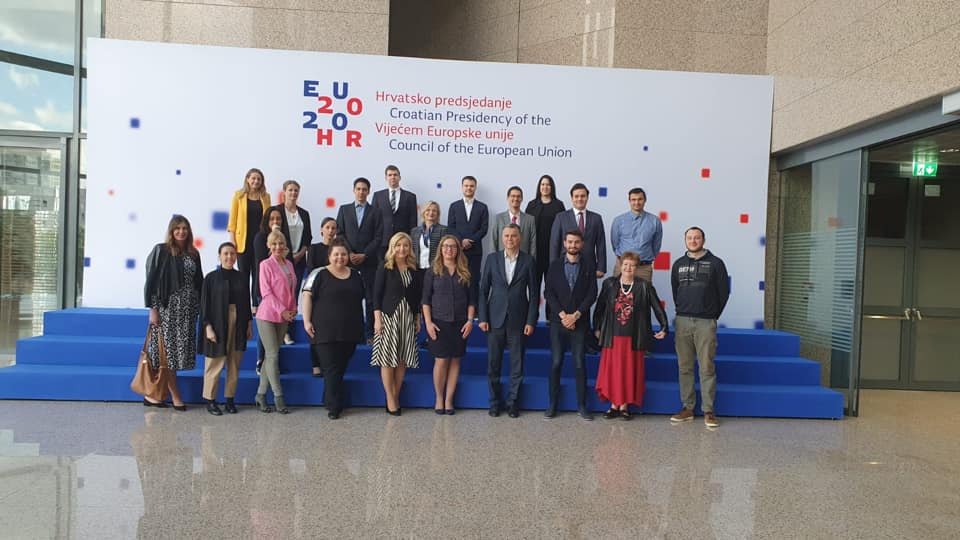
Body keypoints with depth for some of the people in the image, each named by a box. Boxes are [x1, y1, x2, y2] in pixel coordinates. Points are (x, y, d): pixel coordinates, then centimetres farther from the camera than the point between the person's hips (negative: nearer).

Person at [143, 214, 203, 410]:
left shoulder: (193, 254, 11)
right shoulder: (161, 251, -2)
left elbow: (199, 282, 12)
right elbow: (151, 280, -5)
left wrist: (199, 308, 7)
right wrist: (153, 309, -10)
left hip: (188, 310, 5)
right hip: (167, 307, -5)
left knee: (182, 350, 4)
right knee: (168, 350, -2)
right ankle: (175, 396, 6)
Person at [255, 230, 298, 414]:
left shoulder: (289, 264, 11)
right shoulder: (266, 265, -6)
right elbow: (266, 292, -11)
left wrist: (293, 308, 3)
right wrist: (281, 310, -15)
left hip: (284, 316, 6)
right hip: (267, 315, -5)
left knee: (271, 355, 8)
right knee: (273, 355, -4)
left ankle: (261, 395, 16)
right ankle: (278, 397, 1)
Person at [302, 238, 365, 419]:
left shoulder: (356, 275, 13)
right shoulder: (319, 274, -1)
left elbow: (361, 300, 20)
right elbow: (307, 297, -5)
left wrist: (361, 326, 18)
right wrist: (307, 321, -12)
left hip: (350, 331, 4)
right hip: (326, 331, -4)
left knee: (340, 369, 10)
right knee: (331, 369, -4)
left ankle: (330, 402, 23)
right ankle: (334, 407, 2)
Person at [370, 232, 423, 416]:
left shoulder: (414, 270, 9)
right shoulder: (385, 268, -1)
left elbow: (418, 296, 13)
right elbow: (376, 294, -4)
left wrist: (418, 319, 10)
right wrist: (377, 319, -10)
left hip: (408, 318, 3)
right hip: (388, 316, -3)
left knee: (403, 359, 4)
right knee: (387, 359, -3)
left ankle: (396, 396, 14)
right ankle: (390, 399, 5)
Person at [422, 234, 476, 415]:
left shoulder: (464, 273, 9)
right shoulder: (432, 271, 3)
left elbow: (471, 300, 9)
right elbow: (425, 299, 1)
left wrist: (470, 320, -1)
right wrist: (428, 322, -8)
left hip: (460, 323, 2)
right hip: (439, 322, -2)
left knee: (455, 360, 3)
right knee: (441, 360, -3)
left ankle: (449, 399, 11)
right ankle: (439, 398, 12)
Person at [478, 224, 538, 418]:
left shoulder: (528, 261, 1)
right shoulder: (492, 258, 4)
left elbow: (534, 293, 2)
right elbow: (483, 290, 5)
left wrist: (531, 321, -4)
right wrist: (483, 318, -2)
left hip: (518, 320, -1)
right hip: (495, 319, 1)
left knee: (517, 365, 5)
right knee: (493, 364, 5)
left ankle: (513, 403, 17)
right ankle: (494, 403, 18)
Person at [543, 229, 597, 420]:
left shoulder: (588, 265, 5)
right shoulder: (555, 266, 7)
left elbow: (592, 294, -1)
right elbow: (548, 293, 1)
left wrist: (576, 315, -11)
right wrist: (562, 315, -10)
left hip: (579, 322, -1)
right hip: (558, 322, 1)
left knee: (579, 363, -1)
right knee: (556, 363, 2)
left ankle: (582, 405, 7)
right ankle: (552, 404, 10)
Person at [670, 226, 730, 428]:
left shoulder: (715, 263, 3)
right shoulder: (678, 264, 12)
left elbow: (724, 292, 4)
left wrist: (713, 315, 6)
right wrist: (682, 310, 14)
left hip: (706, 323, -3)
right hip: (682, 321, 3)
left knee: (707, 368, -2)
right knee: (685, 367, 5)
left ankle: (708, 411, 3)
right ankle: (687, 407, 12)